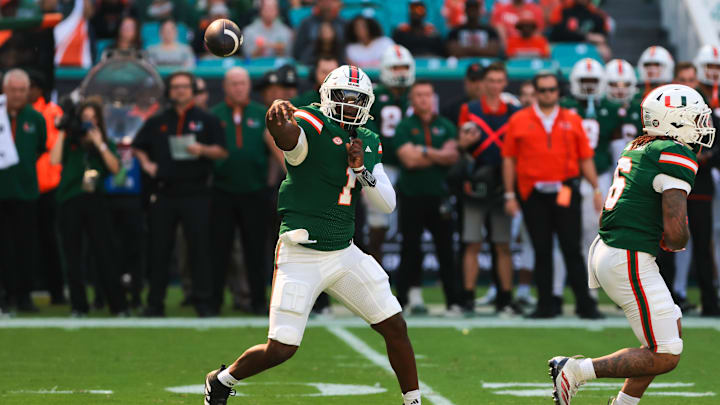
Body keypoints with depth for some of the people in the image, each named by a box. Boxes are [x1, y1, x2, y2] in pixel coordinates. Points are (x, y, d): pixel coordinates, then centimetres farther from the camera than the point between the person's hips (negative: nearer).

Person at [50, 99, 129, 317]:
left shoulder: (106, 143, 13)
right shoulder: (70, 142, 10)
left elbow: (115, 167, -2)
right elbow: (55, 160, -6)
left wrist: (99, 144, -6)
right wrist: (62, 133, 0)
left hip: (95, 201, -1)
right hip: (69, 201, 1)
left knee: (105, 254, -5)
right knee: (72, 256, 2)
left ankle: (119, 306, -4)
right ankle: (78, 305, 8)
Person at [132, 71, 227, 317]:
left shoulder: (207, 120, 8)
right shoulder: (157, 122, 15)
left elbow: (222, 151, 3)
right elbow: (138, 147, 23)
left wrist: (202, 150, -15)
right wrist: (146, 163, 4)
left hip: (195, 193, -2)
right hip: (163, 194, 2)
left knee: (199, 248, -6)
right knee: (159, 250, 3)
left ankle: (203, 302, -2)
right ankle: (155, 303, 9)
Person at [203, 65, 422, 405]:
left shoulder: (369, 143, 10)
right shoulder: (310, 127, -12)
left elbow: (387, 203, 7)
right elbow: (286, 134, -38)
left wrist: (362, 168, -10)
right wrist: (278, 117, -63)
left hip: (344, 254, 6)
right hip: (301, 258, -6)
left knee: (396, 328, 4)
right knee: (280, 349, -7)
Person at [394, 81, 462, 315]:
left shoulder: (446, 127, 10)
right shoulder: (404, 127, 3)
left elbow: (453, 156, -3)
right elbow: (409, 159, -10)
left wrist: (424, 151, -10)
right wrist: (440, 155, -3)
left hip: (439, 196, 2)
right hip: (412, 196, -2)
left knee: (446, 250, 1)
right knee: (410, 250, 1)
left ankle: (453, 301, 2)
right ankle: (409, 297, 7)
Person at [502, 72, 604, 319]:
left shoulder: (572, 121, 9)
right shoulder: (519, 121, 6)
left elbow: (585, 158, 9)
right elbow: (509, 160, 6)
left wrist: (596, 189, 2)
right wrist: (510, 195, 2)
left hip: (565, 193, 0)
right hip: (534, 194, 0)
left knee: (572, 250, -1)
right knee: (542, 252, 4)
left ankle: (585, 305, 1)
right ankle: (546, 305, 10)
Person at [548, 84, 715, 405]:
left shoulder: (638, 149, 13)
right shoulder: (676, 156, -14)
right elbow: (675, 234, -19)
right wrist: (679, 242, 3)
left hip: (604, 250, 10)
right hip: (630, 263, -10)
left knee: (672, 328, 22)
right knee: (665, 357, -3)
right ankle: (576, 371, -3)